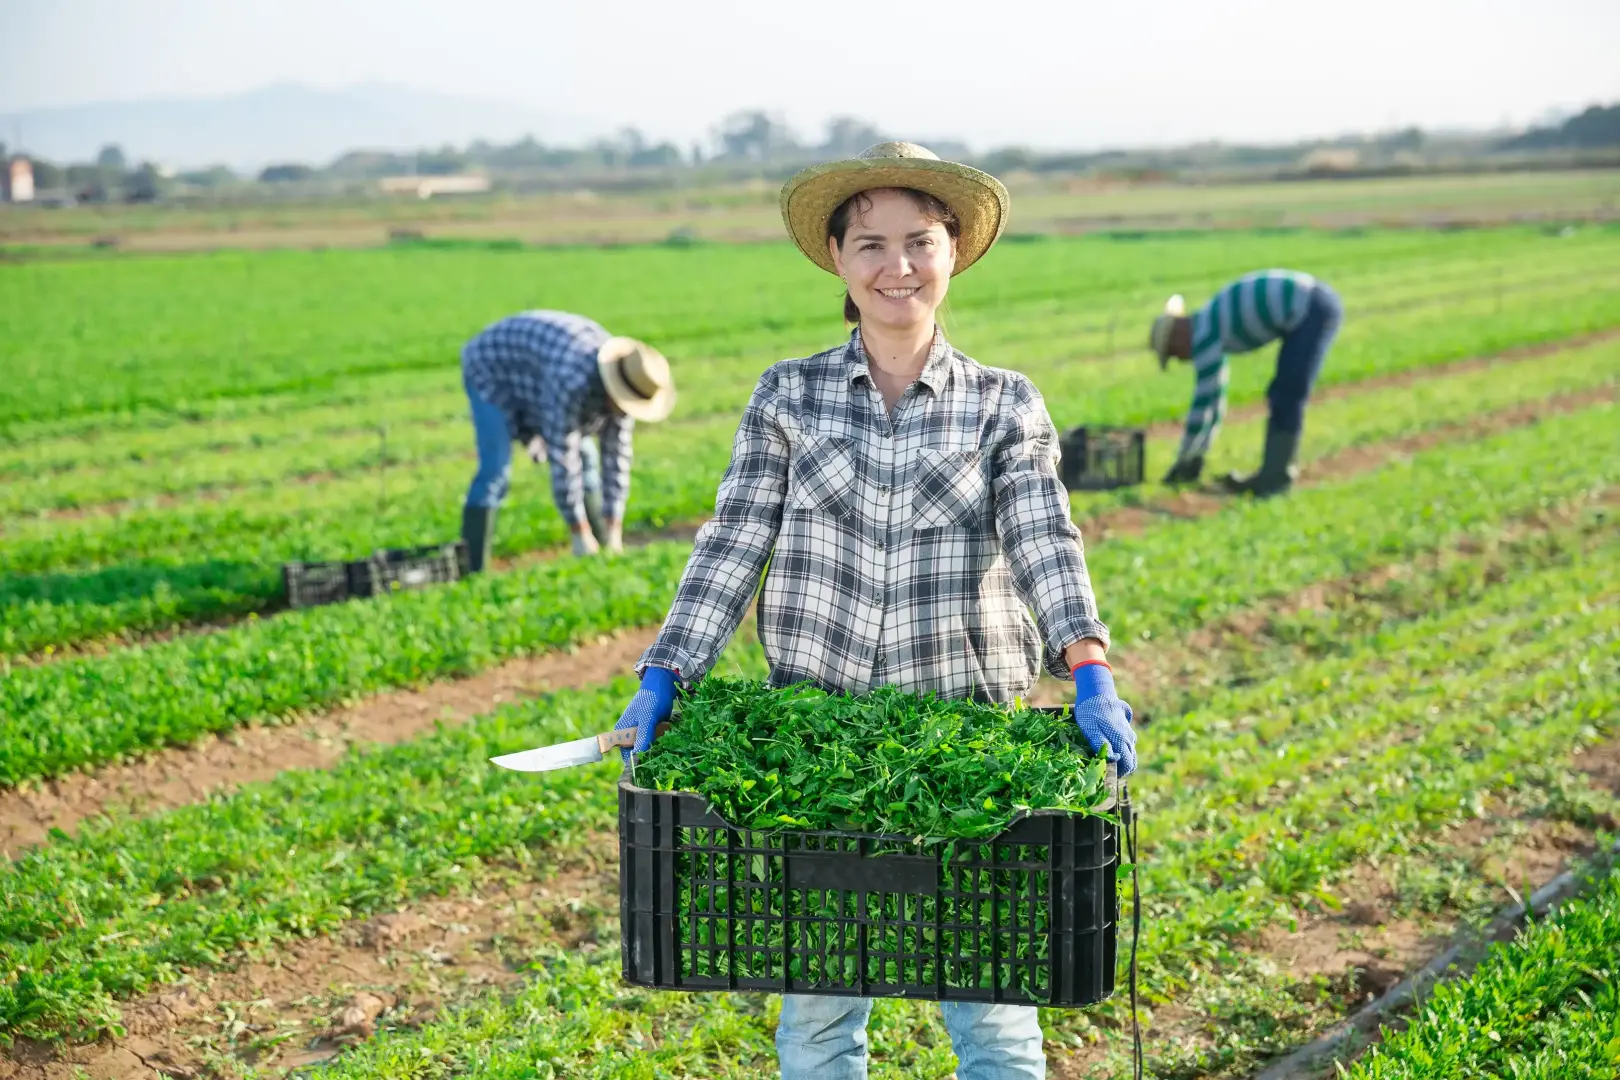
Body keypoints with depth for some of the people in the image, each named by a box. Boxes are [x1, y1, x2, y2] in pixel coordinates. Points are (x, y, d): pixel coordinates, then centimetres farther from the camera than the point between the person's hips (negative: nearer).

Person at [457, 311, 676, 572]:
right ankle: (473, 570, -22)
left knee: (585, 457, 4)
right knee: (495, 472, -22)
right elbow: (562, 458, -36)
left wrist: (614, 532, -13)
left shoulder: (623, 387, -17)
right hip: (493, 372, -8)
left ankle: (603, 550, 14)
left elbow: (616, 455, -12)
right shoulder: (572, 382, -41)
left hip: (533, 377, 8)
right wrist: (580, 534, -30)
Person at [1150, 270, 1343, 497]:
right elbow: (1214, 398, 26)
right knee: (1281, 398, 14)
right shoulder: (1212, 327, 18)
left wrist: (1184, 459, -1)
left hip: (1311, 311, -10)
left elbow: (1203, 401, -10)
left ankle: (1274, 479, -2)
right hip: (1319, 306, 10)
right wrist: (1198, 454, 28)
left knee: (1287, 399, -6)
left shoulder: (1204, 333, -10)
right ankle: (1273, 475, 18)